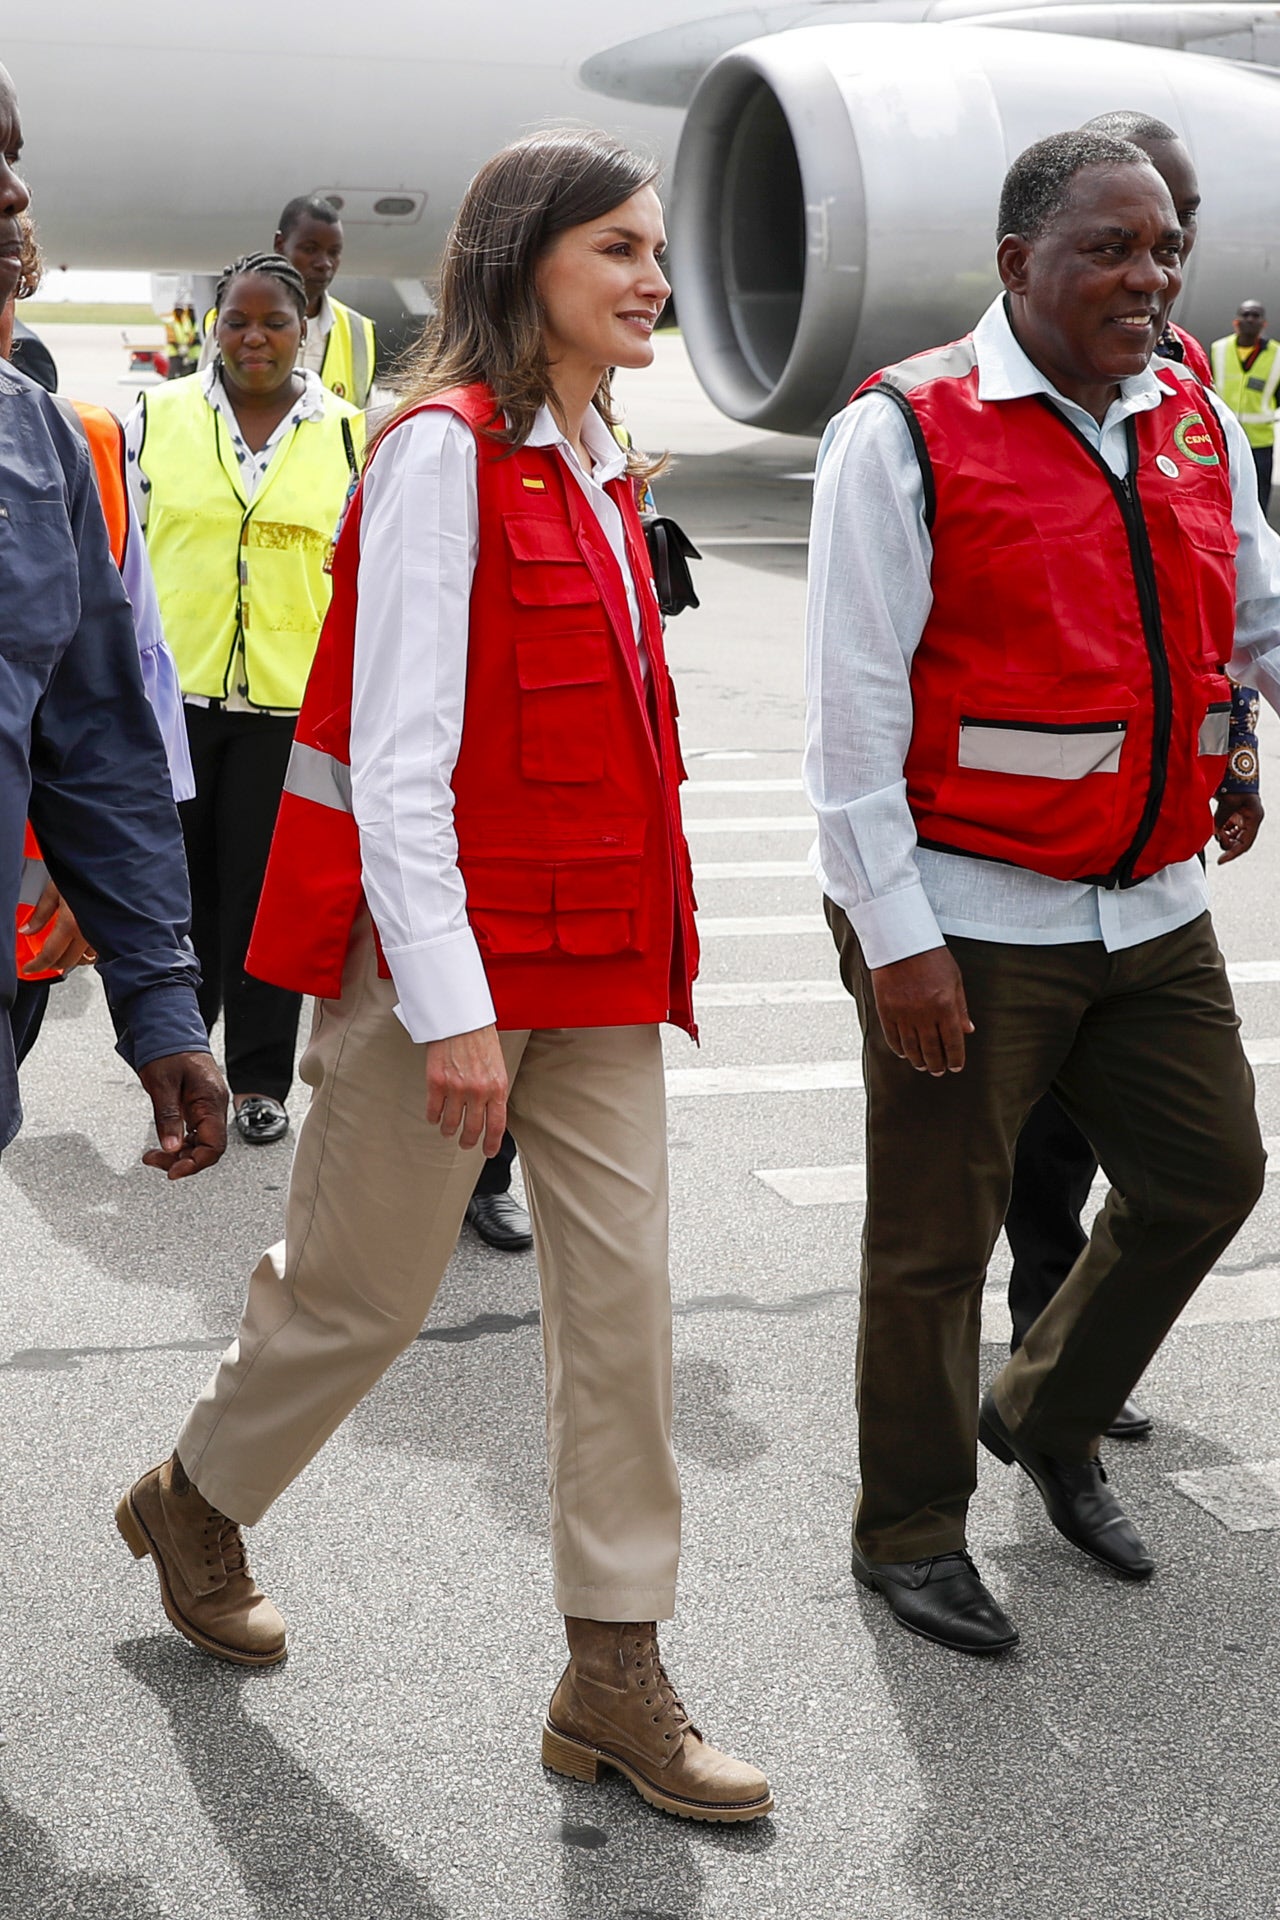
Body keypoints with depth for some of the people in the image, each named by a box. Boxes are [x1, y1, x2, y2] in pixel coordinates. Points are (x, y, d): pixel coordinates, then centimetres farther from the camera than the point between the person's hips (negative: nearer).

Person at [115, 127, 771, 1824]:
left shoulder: (596, 470, 13)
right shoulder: (444, 449, -13)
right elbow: (394, 754, -18)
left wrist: (648, 944, 13)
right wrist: (451, 1007, -20)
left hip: (596, 959, 8)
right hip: (452, 949, -7)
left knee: (623, 1290, 3)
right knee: (365, 1292, 8)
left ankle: (614, 1675, 12)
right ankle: (194, 1503, 37)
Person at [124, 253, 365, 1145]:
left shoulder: (349, 435, 4)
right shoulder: (158, 418, 3)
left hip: (291, 703, 0)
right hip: (172, 694, 1)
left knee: (268, 895, 5)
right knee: (180, 888, 8)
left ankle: (260, 1079, 18)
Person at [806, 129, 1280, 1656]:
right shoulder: (906, 435, -12)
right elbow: (854, 704, -14)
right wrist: (895, 934, -17)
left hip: (1153, 908, 7)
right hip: (966, 920, -6)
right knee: (937, 1235, 5)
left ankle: (1048, 1418, 39)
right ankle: (909, 1530, 25)